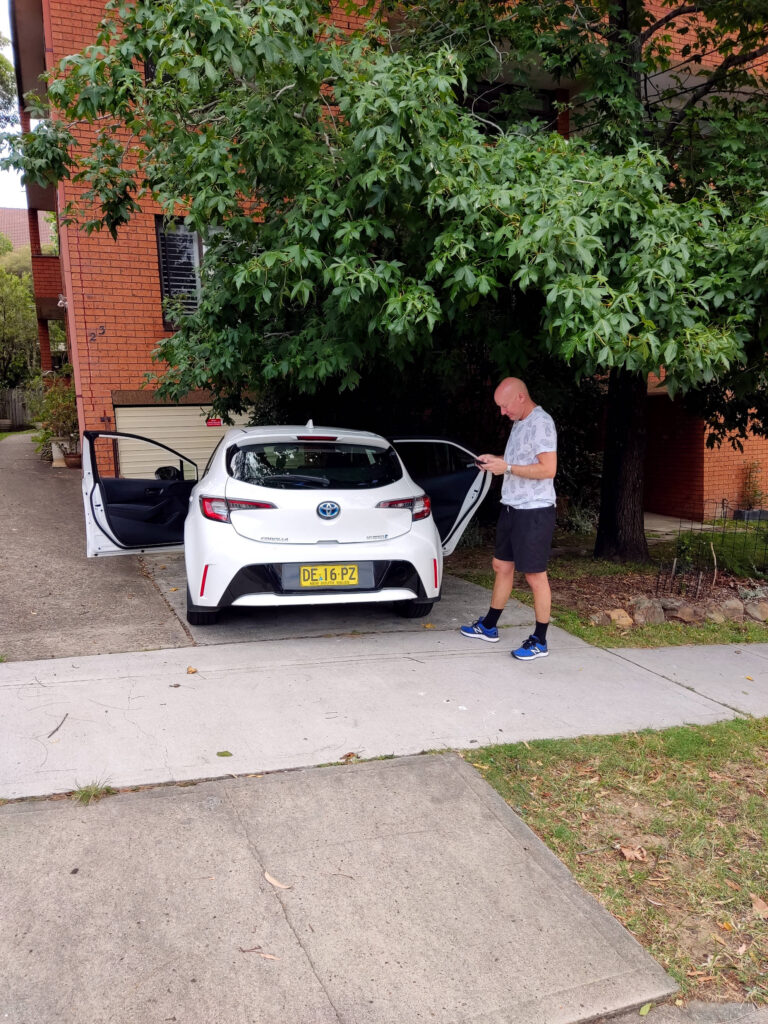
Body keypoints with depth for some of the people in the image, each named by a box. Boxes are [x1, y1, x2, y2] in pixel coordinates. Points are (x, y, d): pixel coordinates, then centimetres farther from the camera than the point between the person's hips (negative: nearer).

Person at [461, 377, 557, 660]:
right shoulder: (519, 423, 14)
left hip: (534, 512, -10)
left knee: (535, 576, -2)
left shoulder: (541, 423, -16)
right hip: (512, 508, 10)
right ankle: (488, 627, 30)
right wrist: (496, 461, 7)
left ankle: (539, 641, 8)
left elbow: (548, 469, -23)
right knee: (501, 566, 17)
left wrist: (507, 467, -20)